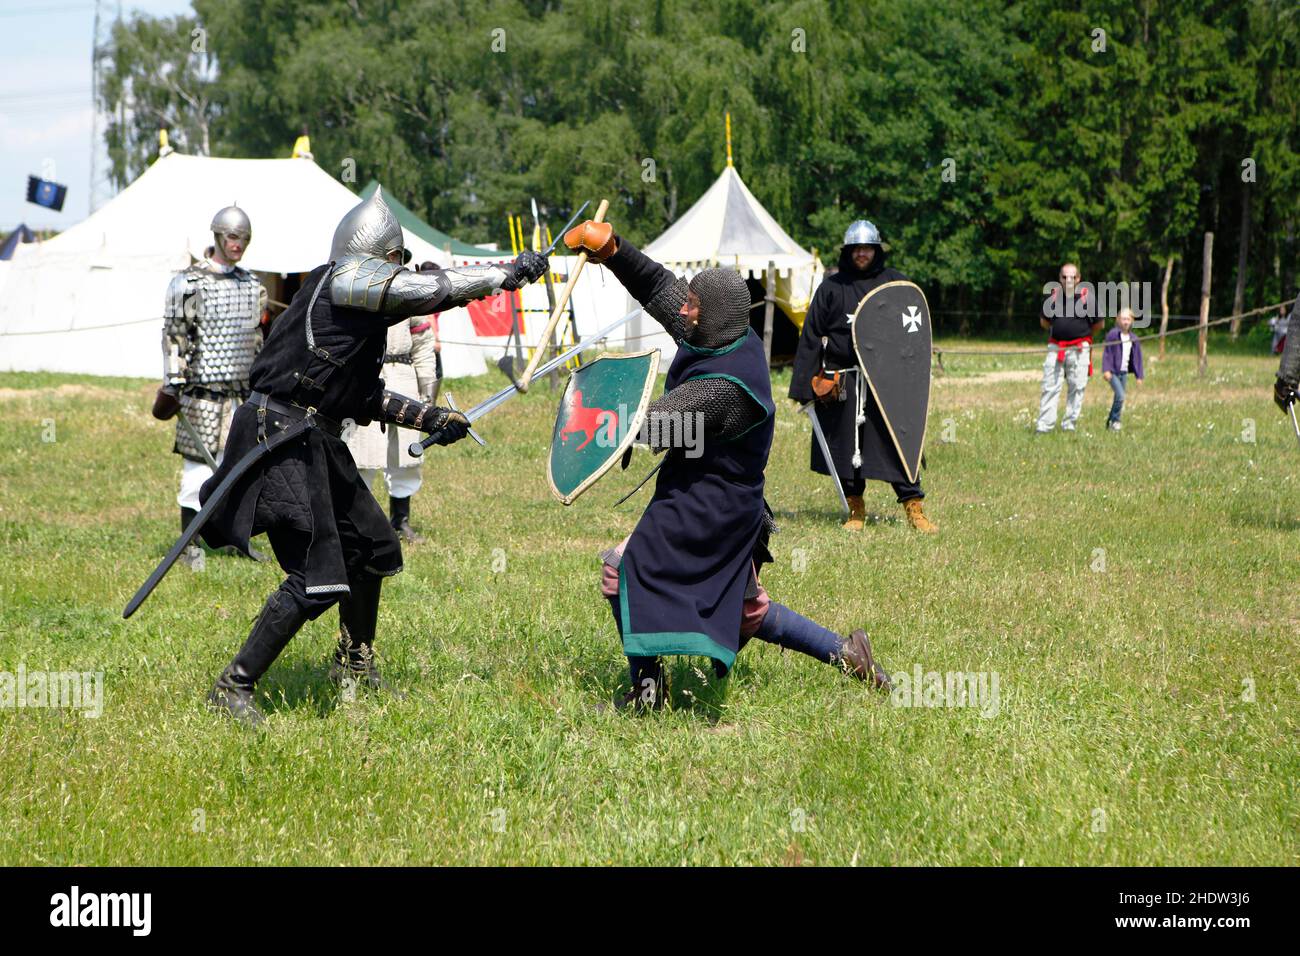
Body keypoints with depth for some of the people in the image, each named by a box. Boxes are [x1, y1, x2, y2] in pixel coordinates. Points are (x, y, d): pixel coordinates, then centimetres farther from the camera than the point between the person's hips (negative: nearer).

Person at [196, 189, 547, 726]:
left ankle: (354, 664, 41)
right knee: (316, 578, -16)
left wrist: (430, 419, 18)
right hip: (283, 443, -11)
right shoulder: (350, 278, -11)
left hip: (315, 444, 11)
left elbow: (363, 396, 21)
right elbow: (434, 290, -18)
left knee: (373, 547, 22)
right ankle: (233, 688, -10)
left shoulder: (345, 291, 18)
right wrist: (510, 274, -7)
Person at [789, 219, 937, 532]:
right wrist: (804, 384, 3)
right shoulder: (832, 287, 6)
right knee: (846, 444, 5)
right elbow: (811, 337, 7)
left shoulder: (895, 282, 7)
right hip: (843, 382, 1)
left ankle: (913, 506, 1)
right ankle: (856, 509, 17)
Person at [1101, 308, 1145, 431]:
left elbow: (1137, 358, 15)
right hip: (1113, 372, -6)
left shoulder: (1134, 339, 9)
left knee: (1119, 398, 9)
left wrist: (1138, 375, 13)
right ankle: (1115, 421, -4)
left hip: (1124, 373, 6)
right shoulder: (1113, 334, -8)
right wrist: (1106, 370, -17)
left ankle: (1110, 421, 22)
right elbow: (1106, 352, -10)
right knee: (1120, 396, -17)